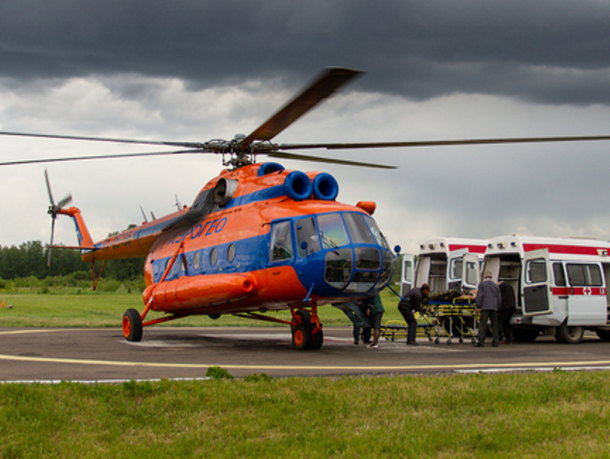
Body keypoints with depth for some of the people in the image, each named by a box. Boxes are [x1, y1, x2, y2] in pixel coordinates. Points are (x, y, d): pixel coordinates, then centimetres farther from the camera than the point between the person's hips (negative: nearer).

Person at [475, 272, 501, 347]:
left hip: (485, 307, -4)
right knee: (494, 325, 8)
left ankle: (481, 342, -10)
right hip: (494, 308, 4)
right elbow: (499, 298, 17)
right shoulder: (496, 285, 16)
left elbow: (479, 296, -5)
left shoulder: (482, 284, 3)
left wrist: (478, 306, 0)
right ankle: (495, 342, 5)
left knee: (483, 325, -5)